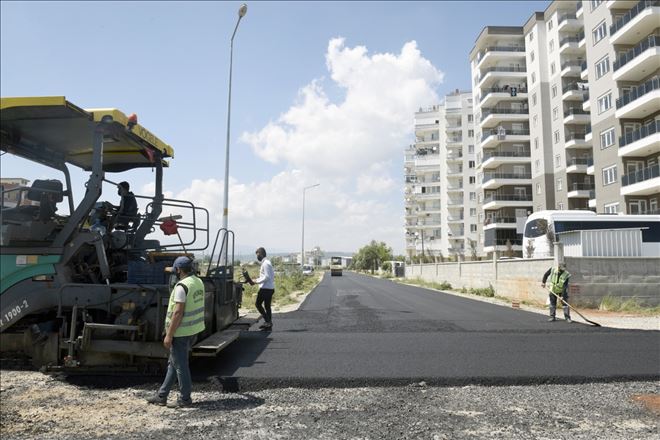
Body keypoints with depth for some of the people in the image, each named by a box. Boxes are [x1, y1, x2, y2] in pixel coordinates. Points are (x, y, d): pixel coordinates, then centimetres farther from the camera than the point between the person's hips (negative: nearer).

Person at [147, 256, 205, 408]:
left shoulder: (182, 286, -19)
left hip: (181, 332, -9)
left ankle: (185, 399, 15)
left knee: (180, 365, 4)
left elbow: (178, 312, -23)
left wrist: (169, 335, -17)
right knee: (173, 363, 18)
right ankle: (162, 396, 27)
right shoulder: (199, 282, 7)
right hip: (194, 329, 9)